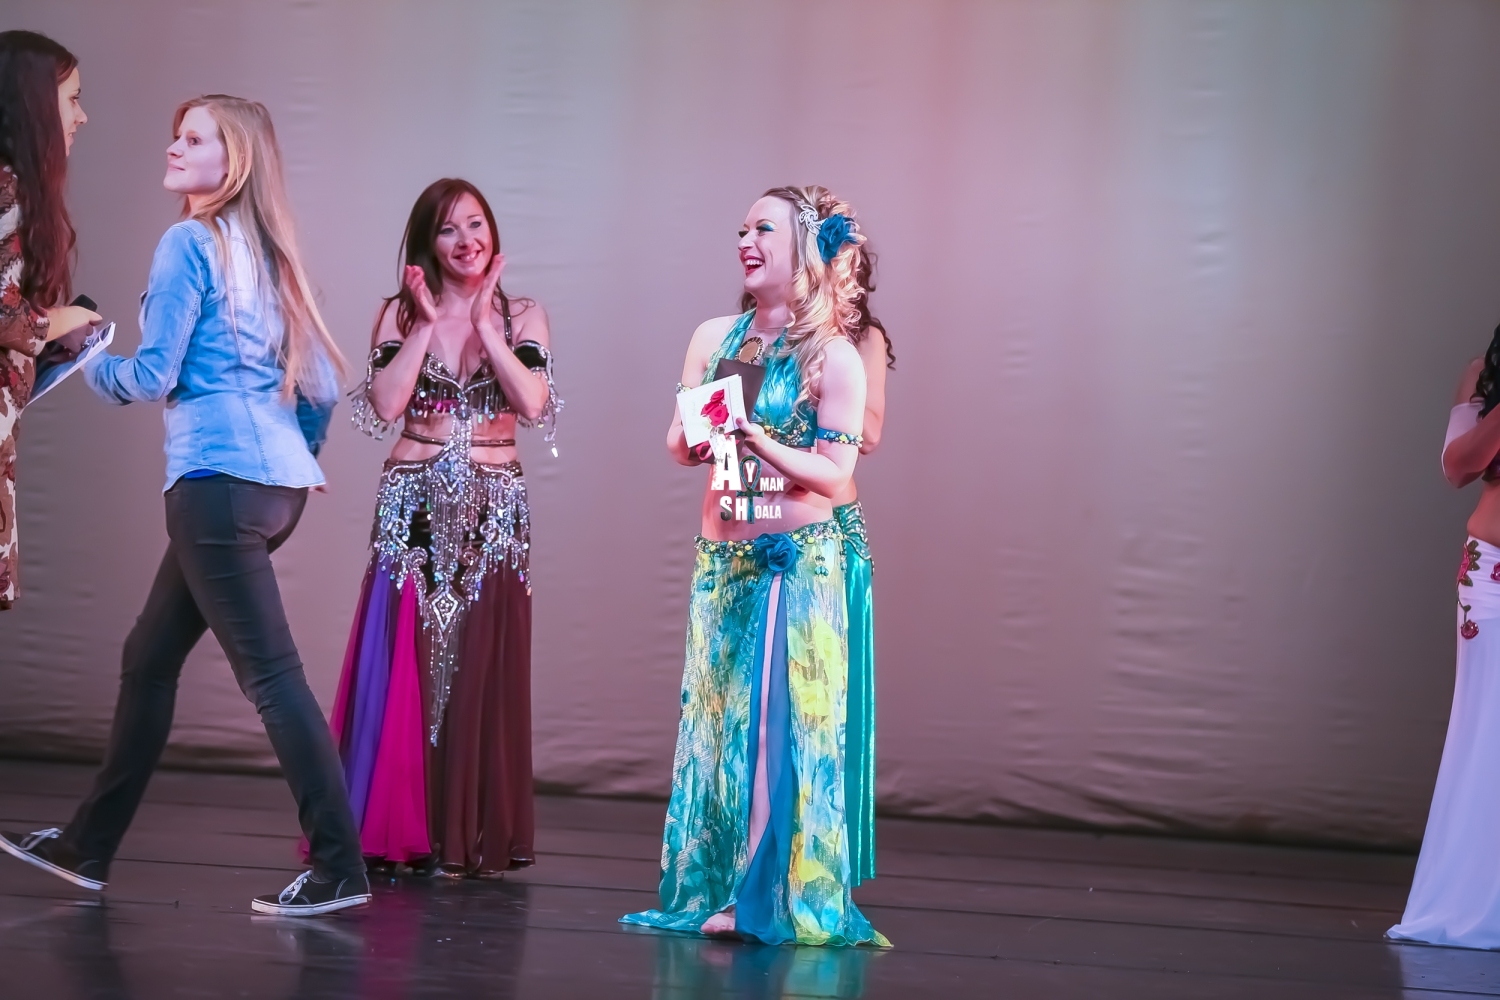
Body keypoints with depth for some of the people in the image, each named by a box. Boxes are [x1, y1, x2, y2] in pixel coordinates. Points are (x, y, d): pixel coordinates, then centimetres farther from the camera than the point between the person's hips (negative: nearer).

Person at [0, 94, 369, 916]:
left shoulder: (189, 242, -7)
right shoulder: (265, 254, 17)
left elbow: (153, 376, -10)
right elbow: (323, 384, 17)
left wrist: (90, 363, 9)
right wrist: (292, 457, 29)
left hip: (219, 479, -9)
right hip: (276, 480, 9)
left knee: (270, 675, -9)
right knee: (149, 659, 16)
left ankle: (339, 870, -10)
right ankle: (88, 847, 25)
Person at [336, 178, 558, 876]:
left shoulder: (522, 316, 6)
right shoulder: (401, 314, 4)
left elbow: (534, 404, -11)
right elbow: (384, 406, -11)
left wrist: (482, 321, -10)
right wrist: (430, 323, -10)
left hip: (493, 512, 0)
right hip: (415, 507, 0)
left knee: (481, 671, 0)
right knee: (405, 666, -2)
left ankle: (472, 835, 6)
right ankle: (396, 827, 5)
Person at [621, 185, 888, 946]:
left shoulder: (833, 358, -6)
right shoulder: (714, 337, 9)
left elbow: (835, 475, -9)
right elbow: (677, 446, 11)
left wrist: (763, 444, -22)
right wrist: (702, 434, -11)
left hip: (799, 561, -5)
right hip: (721, 561, 5)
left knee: (783, 724, -5)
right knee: (715, 722, 6)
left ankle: (780, 898, 0)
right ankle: (713, 887, 14)